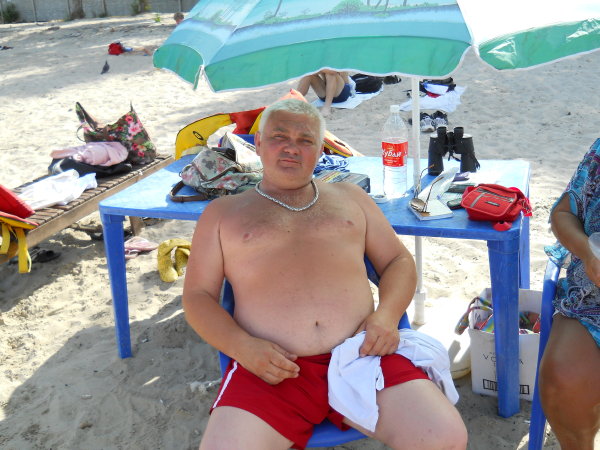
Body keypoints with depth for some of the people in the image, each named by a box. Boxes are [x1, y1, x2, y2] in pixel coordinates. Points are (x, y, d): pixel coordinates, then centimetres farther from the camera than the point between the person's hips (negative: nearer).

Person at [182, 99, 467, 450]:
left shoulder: (350, 197, 23)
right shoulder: (222, 213, 17)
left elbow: (400, 261, 21)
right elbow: (198, 296, 11)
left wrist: (386, 315, -2)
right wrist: (242, 346, -9)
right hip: (272, 367, -1)